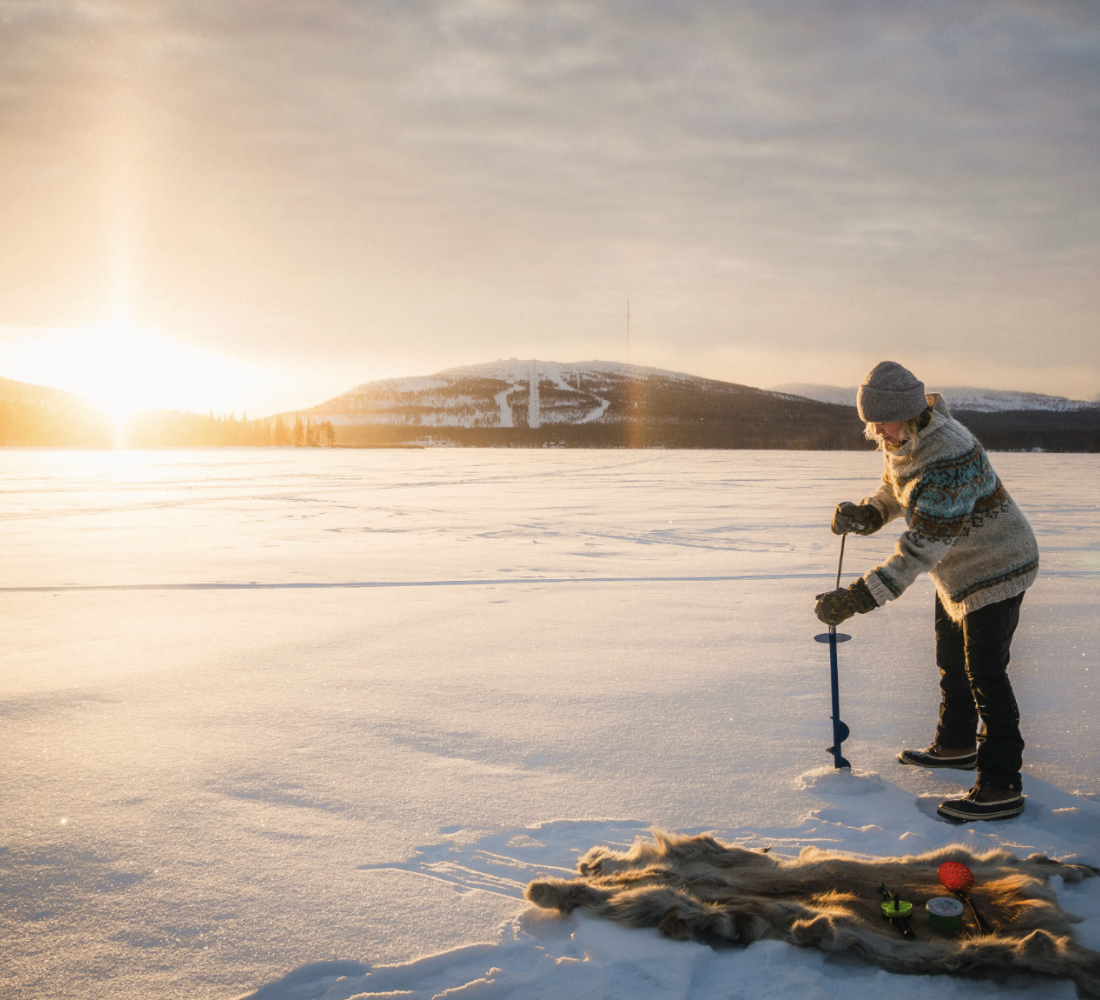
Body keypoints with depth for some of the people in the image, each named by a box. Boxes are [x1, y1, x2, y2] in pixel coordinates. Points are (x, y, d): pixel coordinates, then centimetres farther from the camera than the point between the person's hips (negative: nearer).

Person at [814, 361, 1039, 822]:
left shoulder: (948, 456, -35)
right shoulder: (902, 441, -4)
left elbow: (923, 546, -37)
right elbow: (894, 491, 12)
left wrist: (857, 598, -40)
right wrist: (864, 513, -13)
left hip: (994, 568, -10)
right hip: (959, 569, 10)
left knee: (984, 673, -9)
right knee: (952, 659, 22)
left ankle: (1001, 788, -3)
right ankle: (956, 745, 41)